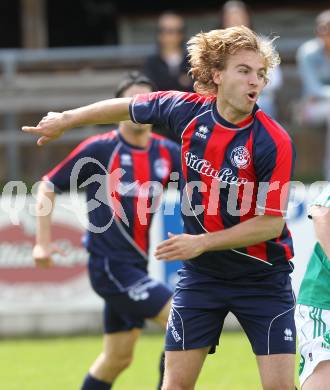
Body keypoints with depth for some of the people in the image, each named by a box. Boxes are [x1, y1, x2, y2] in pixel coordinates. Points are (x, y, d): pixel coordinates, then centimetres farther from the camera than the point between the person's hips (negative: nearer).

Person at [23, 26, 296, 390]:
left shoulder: (274, 142, -21)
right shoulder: (188, 110, -8)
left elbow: (271, 223, -19)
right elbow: (128, 107, 12)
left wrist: (202, 242, -22)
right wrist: (66, 119, 22)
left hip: (263, 277, -3)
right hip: (200, 274, 3)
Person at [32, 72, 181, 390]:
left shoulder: (166, 152, 4)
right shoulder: (99, 149, -9)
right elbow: (48, 187, -2)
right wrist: (43, 242, -6)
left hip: (136, 263, 6)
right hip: (110, 264, -6)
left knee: (117, 358, 13)